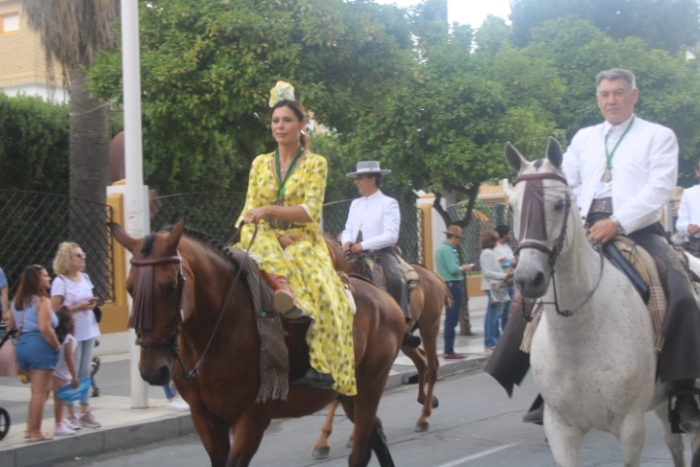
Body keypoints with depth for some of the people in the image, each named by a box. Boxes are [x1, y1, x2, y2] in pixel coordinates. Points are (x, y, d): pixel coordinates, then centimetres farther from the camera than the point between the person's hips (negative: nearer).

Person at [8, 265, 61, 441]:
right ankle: (36, 432, 2)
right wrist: (57, 346, -10)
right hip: (40, 345, -8)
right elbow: (45, 329, -21)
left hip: (22, 344, 8)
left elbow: (12, 325, 17)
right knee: (40, 391, -1)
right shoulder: (42, 300, -12)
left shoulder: (18, 300, 13)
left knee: (42, 389, 19)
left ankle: (31, 428, 19)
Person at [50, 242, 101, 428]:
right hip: (71, 333, -7)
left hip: (88, 330, 7)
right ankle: (70, 414, 5)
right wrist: (78, 307, -21)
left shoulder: (85, 277, 9)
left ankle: (85, 412, 15)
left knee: (85, 372, 9)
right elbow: (55, 310, -15)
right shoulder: (60, 282, -11)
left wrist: (92, 304, -1)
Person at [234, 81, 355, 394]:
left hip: (303, 242, -2)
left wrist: (268, 210, -23)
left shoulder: (315, 164, 4)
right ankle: (282, 287, -55)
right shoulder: (260, 164, 14)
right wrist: (275, 235, -11)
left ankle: (321, 365, -30)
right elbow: (249, 211, 8)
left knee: (323, 295, -30)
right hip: (267, 240, 3)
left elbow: (310, 212, -9)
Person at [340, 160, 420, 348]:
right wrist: (347, 241, -9)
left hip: (380, 253, -7)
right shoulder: (355, 204, 18)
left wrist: (363, 245, -21)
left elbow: (391, 236, -13)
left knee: (395, 278, -32)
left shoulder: (389, 204, -2)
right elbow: (347, 230, 16)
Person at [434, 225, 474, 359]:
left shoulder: (441, 249, 16)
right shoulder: (447, 250, -16)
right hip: (453, 286, -10)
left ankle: (449, 350, 17)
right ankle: (449, 352, -5)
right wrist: (464, 268, -6)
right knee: (451, 320, -7)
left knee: (450, 319, 13)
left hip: (448, 286, 10)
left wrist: (460, 268, 12)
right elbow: (453, 269, -23)